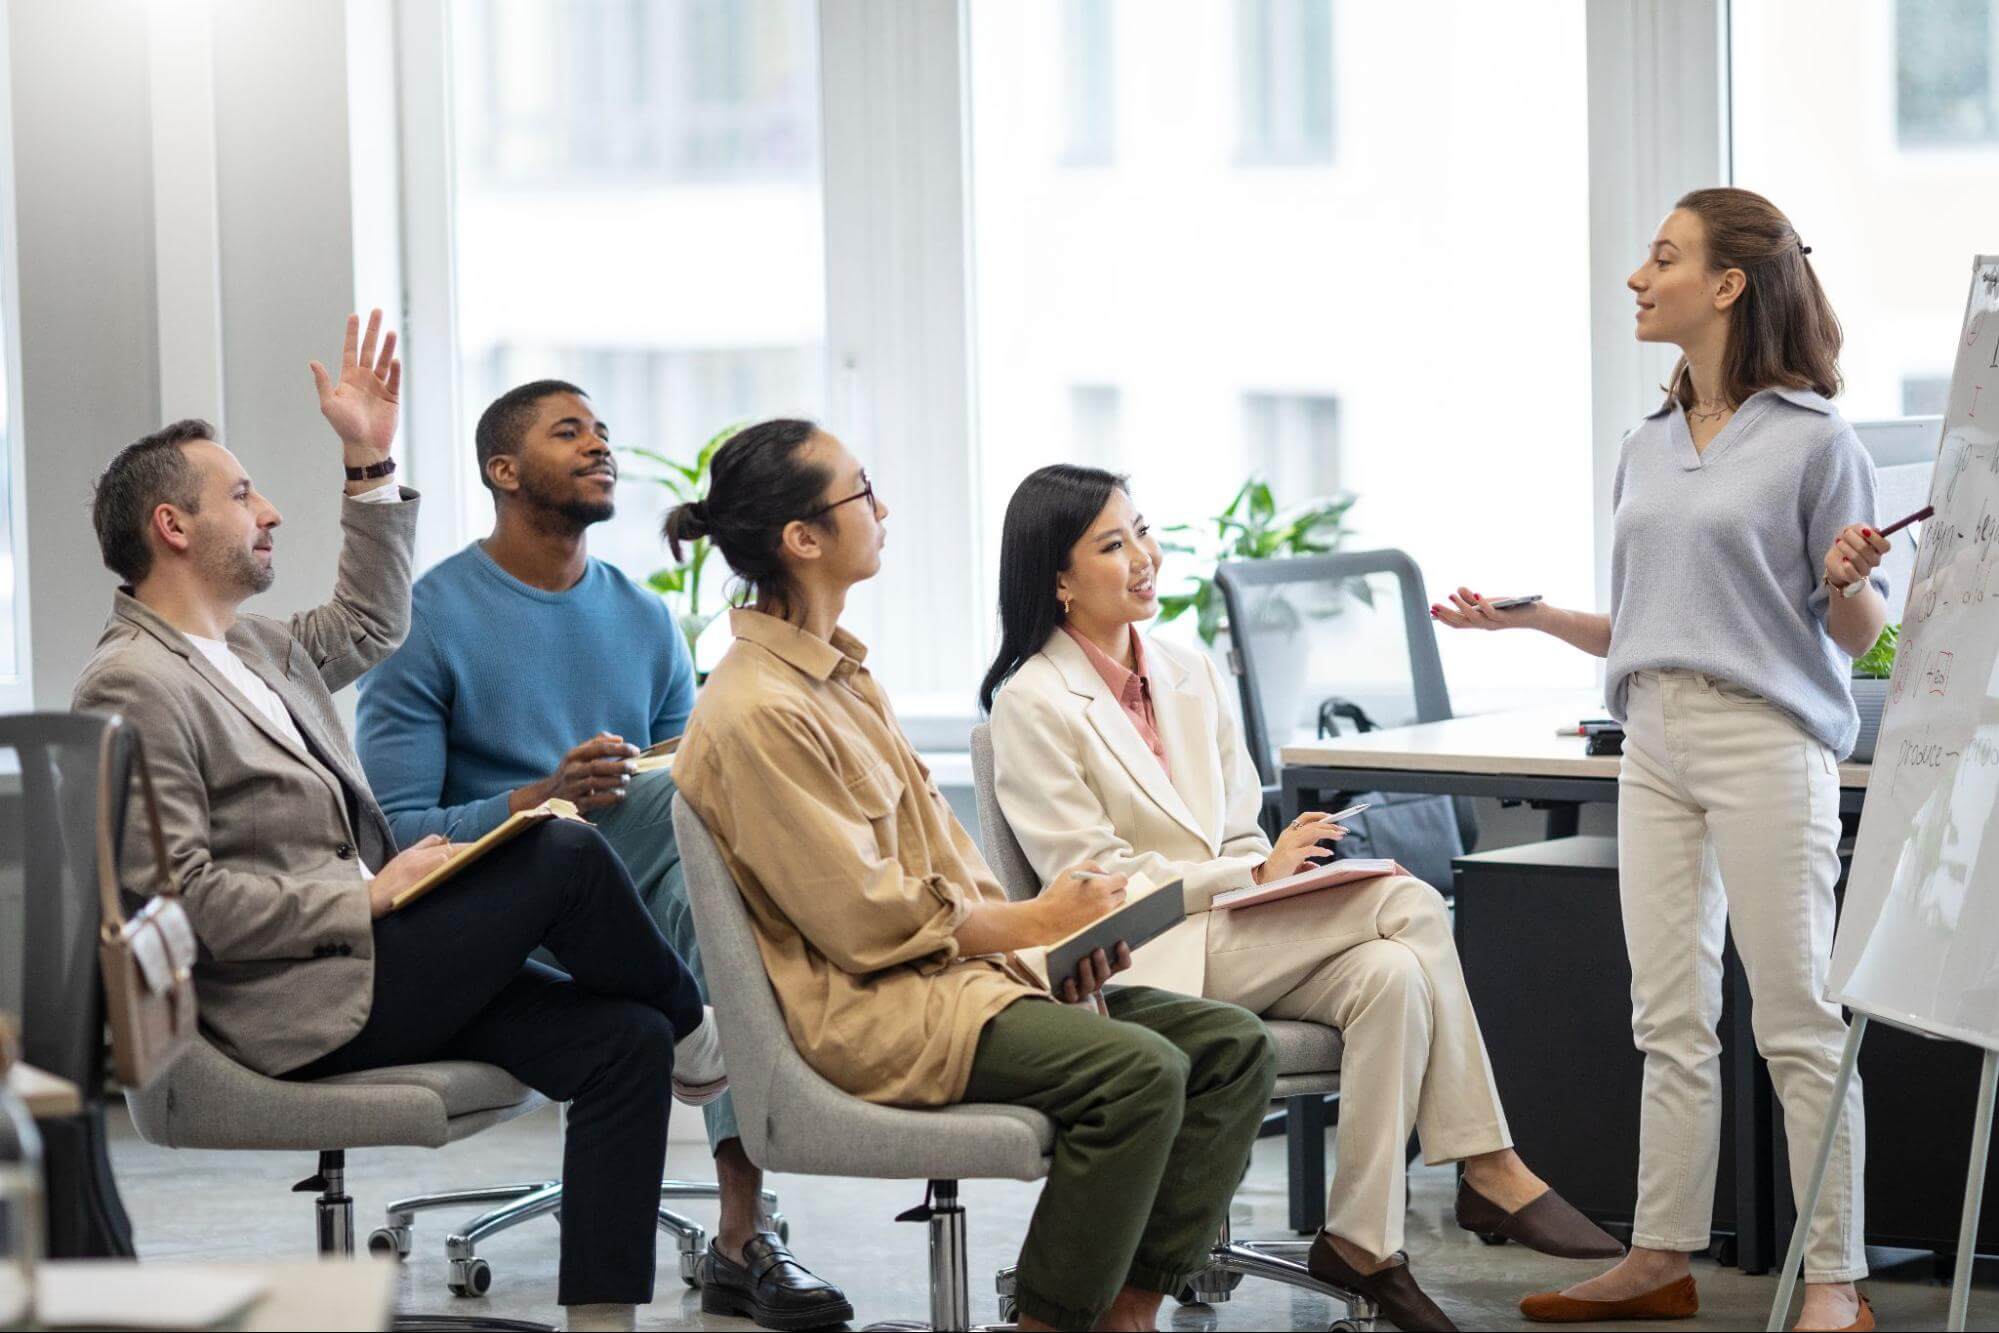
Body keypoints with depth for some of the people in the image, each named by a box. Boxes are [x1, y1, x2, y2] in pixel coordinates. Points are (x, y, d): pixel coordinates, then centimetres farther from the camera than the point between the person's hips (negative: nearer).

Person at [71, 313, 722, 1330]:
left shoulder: (250, 646, 18)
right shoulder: (133, 686, -13)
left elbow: (368, 625, 37)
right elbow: (178, 896, -19)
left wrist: (370, 462, 27)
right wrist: (364, 901, -16)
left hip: (376, 966, 10)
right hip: (298, 1008, -10)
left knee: (623, 1039, -7)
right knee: (564, 855, -16)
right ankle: (696, 1040, 10)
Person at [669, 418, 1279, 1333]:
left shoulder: (838, 674, 16)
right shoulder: (757, 713, -15)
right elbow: (865, 919, -16)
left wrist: (1050, 935, 1)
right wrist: (1033, 923, -7)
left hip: (958, 959, 10)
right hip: (867, 1012, -10)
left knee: (1232, 1047, -4)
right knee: (1138, 1068, -29)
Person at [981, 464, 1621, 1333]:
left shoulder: (1190, 675, 17)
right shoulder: (1034, 704, -5)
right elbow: (1092, 877, -11)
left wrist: (1290, 863, -7)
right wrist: (1255, 874, -16)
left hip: (1242, 935, 7)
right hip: (1149, 960, -7)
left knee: (1390, 974, -26)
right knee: (1409, 904, -24)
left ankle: (1363, 1243, -26)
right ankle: (1490, 1172, -20)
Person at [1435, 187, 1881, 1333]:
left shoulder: (1813, 440, -5)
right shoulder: (1649, 449, 15)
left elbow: (1859, 635, -4)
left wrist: (1848, 580, -24)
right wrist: (1529, 616, 12)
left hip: (1766, 743, -7)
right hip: (1656, 746, 7)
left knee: (1799, 1022, -4)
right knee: (1671, 1021, 10)